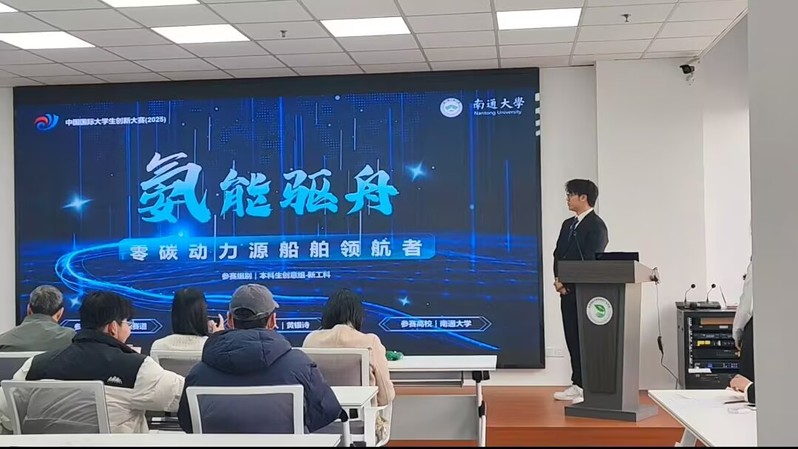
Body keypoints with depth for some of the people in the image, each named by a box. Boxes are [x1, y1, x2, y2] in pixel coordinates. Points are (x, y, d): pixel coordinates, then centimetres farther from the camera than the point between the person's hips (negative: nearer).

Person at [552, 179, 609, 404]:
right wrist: (559, 280, -2)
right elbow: (558, 254, 15)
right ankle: (577, 385, 17)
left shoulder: (596, 225, -10)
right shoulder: (568, 224, 16)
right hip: (567, 291, 8)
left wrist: (567, 283, -11)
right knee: (572, 339, 10)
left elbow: (590, 261, -16)